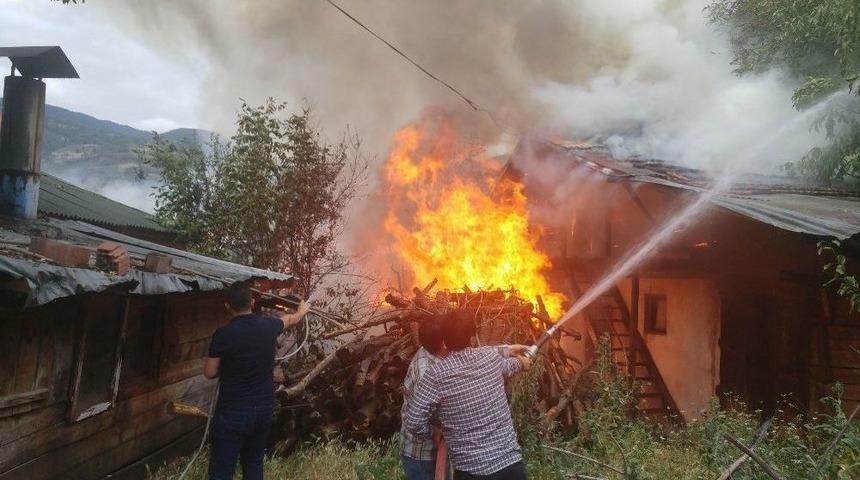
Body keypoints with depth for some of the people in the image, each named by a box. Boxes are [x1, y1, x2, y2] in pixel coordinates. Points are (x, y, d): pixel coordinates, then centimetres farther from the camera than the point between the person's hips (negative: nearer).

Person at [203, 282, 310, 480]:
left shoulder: (223, 334, -15)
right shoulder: (268, 326, -2)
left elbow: (210, 373, -7)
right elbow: (291, 319, 20)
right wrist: (302, 310, 41)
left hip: (232, 412, -4)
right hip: (264, 409, 5)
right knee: (254, 464, 19)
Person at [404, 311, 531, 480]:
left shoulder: (436, 375, -14)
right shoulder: (491, 357, -3)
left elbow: (413, 422, -14)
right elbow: (507, 366, 21)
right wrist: (520, 361, 45)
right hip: (511, 462, 2)